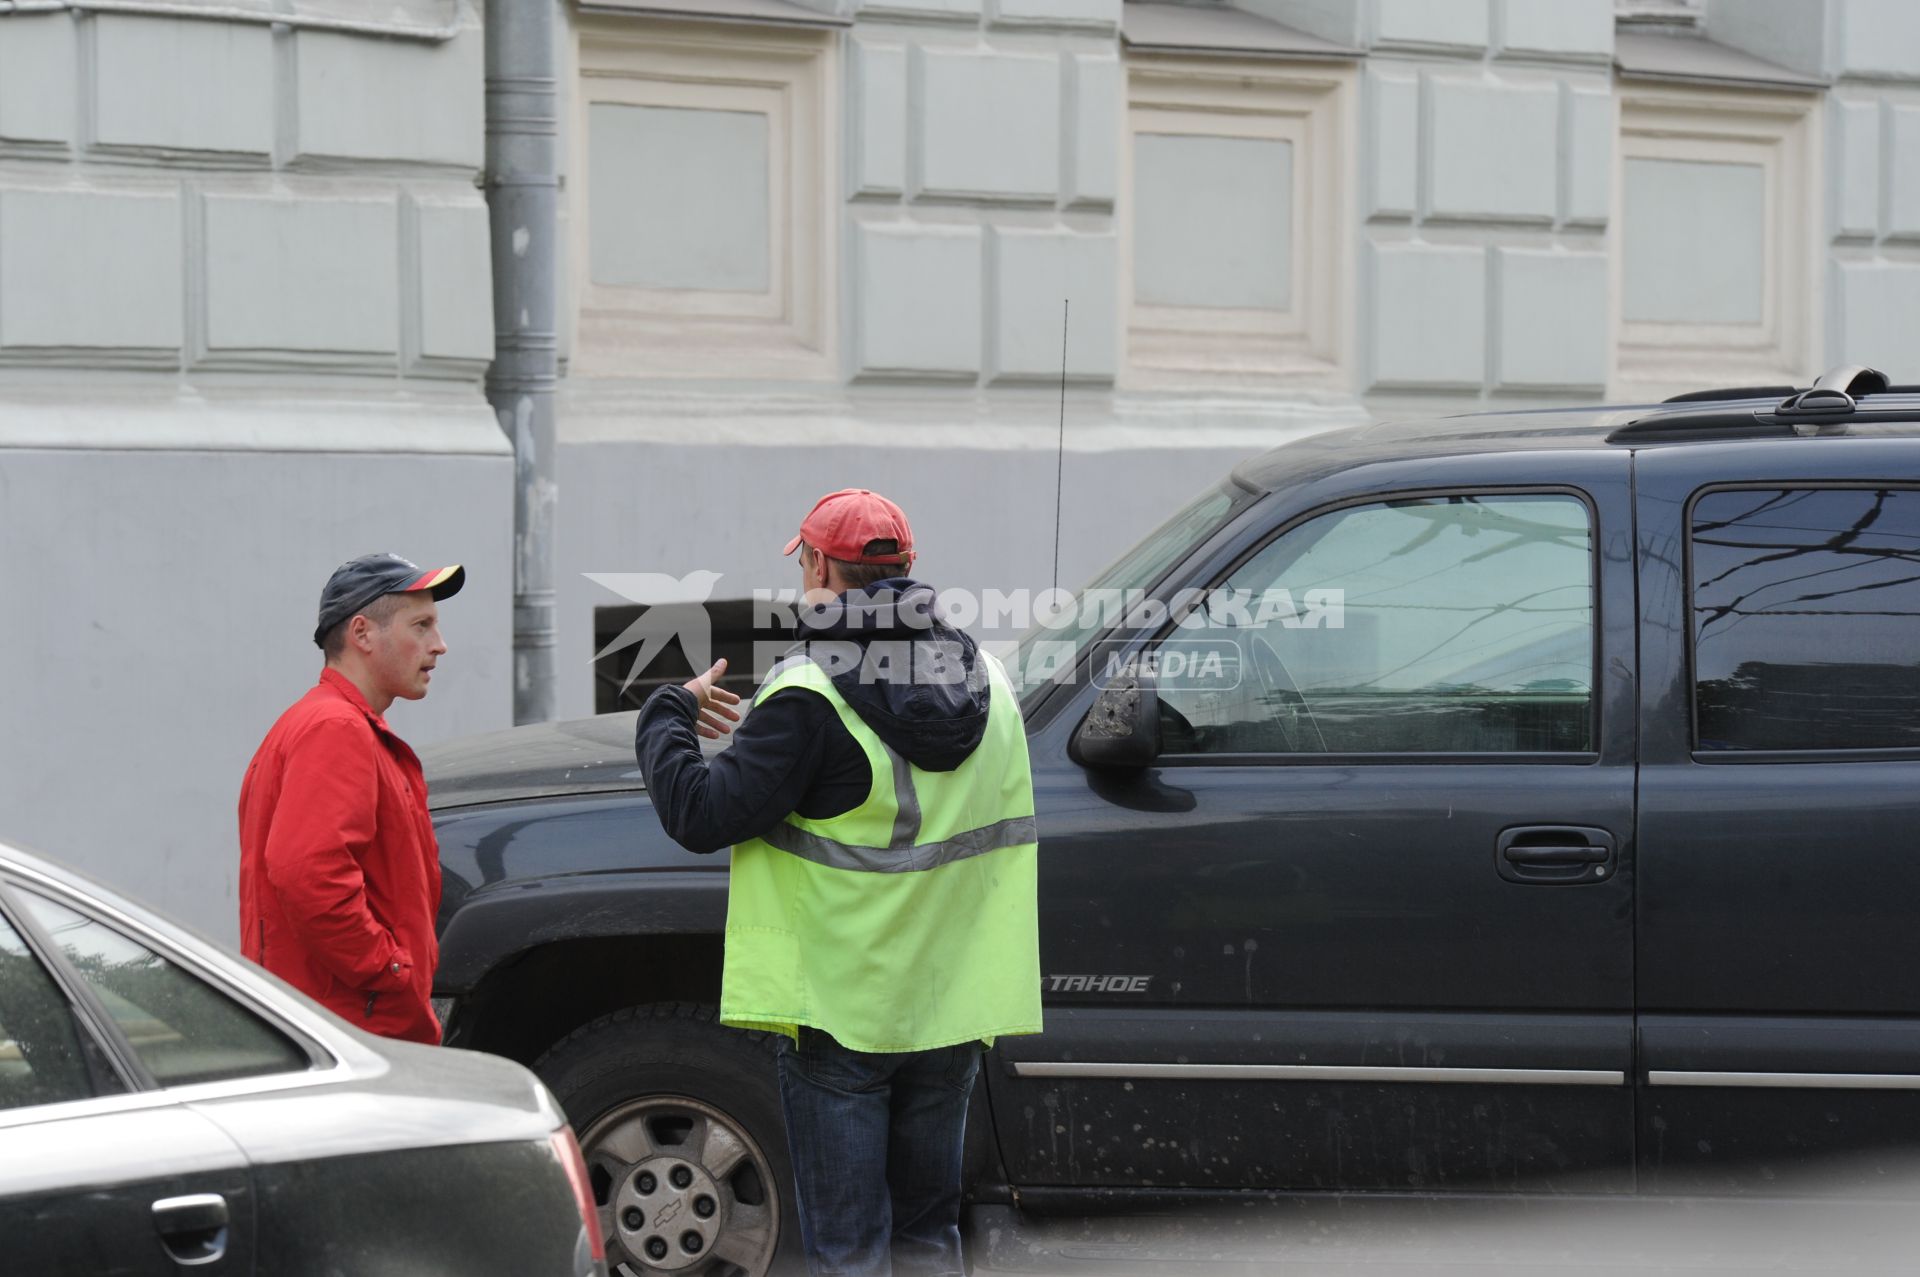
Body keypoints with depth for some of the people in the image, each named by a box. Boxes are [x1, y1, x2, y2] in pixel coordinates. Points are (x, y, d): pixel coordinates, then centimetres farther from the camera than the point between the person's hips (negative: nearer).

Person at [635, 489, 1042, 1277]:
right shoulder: (985, 682, 5)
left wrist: (666, 718, 1)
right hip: (950, 1006, 6)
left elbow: (701, 815, -18)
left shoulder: (812, 701, -18)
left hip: (843, 1010, -6)